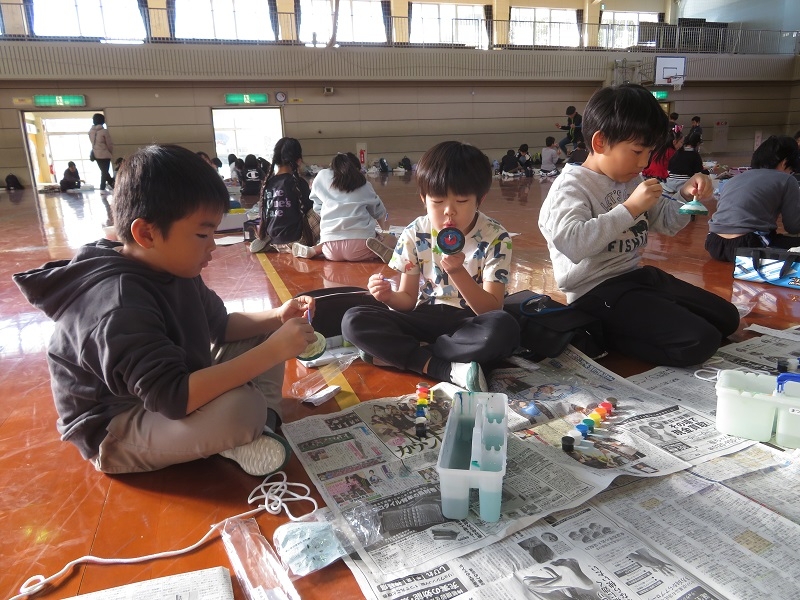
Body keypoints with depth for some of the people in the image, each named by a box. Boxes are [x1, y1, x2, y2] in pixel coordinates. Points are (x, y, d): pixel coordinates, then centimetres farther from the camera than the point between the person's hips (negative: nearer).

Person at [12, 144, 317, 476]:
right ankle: (233, 441, -5)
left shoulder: (172, 269, -3)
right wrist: (272, 351, -38)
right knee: (240, 407, -37)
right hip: (115, 434, -9)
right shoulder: (120, 306, -32)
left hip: (162, 393, 9)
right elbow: (174, 397, -39)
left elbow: (220, 326, 8)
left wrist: (276, 318, -10)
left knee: (261, 338, 6)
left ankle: (260, 419, -10)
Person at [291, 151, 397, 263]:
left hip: (331, 247, 3)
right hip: (360, 245, -2)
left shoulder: (322, 177, 12)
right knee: (391, 240, 22)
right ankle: (378, 247, -11)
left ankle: (314, 249, 5)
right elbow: (380, 214, 23)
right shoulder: (363, 185, 12)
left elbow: (317, 208, 17)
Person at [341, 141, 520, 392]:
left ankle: (395, 354, -22)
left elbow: (491, 309, -15)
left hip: (469, 322, -2)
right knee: (353, 321, -20)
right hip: (426, 318, 3)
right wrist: (390, 296, -21)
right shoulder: (414, 234, -4)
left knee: (504, 328, -38)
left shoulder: (495, 238, -11)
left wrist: (457, 272, -31)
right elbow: (409, 300, 3)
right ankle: (449, 370, -29)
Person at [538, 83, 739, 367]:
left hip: (638, 275, 10)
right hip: (597, 291, -10)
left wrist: (686, 195, 4)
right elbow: (572, 243, -33)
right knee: (699, 342, -20)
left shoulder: (632, 180, 12)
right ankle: (600, 334, -6)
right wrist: (629, 209, -27)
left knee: (727, 317, 16)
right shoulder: (571, 187, -14)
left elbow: (666, 223, 25)